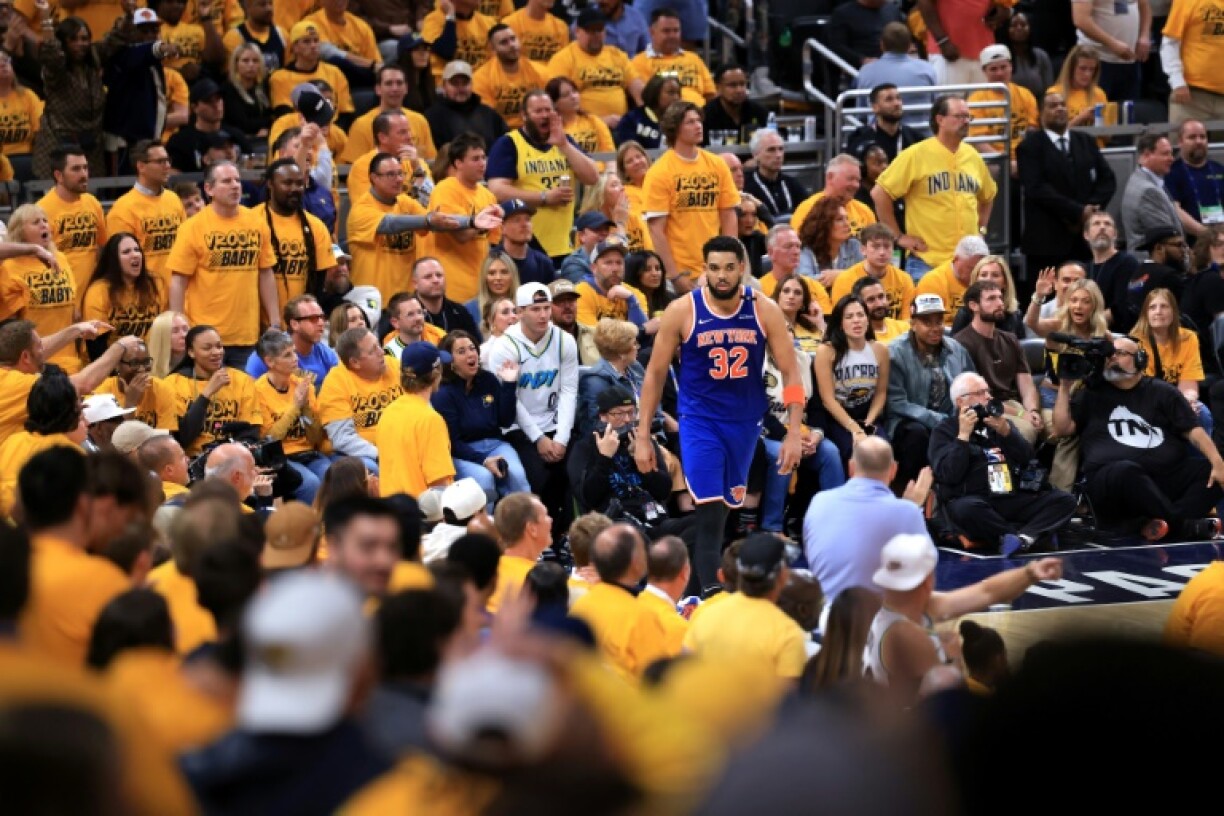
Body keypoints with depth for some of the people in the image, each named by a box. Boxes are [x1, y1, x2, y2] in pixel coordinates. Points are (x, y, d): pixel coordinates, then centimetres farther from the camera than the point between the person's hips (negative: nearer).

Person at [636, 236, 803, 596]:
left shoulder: (764, 310, -6)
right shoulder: (683, 311, -10)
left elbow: (790, 373, -2)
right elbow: (655, 374, -2)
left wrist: (794, 433, -9)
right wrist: (642, 437, -5)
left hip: (745, 421, 3)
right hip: (700, 420, -3)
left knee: (730, 508, 12)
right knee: (710, 510, -14)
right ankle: (711, 594, -14)